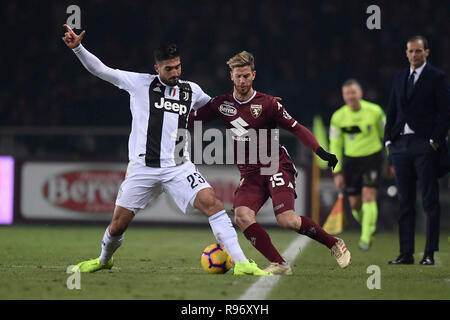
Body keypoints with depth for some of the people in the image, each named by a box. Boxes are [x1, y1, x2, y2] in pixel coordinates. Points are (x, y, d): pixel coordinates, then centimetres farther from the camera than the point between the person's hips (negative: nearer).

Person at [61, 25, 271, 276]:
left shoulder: (191, 90, 11)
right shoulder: (140, 83, 3)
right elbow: (101, 70, 2)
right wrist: (78, 48, -10)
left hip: (178, 167, 1)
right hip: (143, 168, -1)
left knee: (211, 202, -21)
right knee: (117, 226, 3)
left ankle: (241, 263, -22)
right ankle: (104, 260, 37)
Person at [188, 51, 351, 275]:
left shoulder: (267, 103, -4)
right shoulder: (222, 104, 6)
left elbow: (296, 128, -3)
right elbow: (190, 120, 14)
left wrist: (321, 152, -14)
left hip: (276, 166, -4)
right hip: (249, 173, 4)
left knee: (286, 220, -22)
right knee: (242, 216, -24)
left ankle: (335, 244, 0)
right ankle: (279, 264, -20)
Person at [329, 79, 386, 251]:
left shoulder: (375, 111, -8)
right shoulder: (338, 117, -4)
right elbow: (335, 145, 3)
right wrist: (337, 172, 0)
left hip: (372, 158, -2)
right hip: (351, 160, 2)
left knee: (368, 195, -18)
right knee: (355, 203, 2)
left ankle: (366, 238, -15)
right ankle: (368, 227, 31)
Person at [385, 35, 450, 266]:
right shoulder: (399, 79, 16)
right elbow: (392, 111, 18)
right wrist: (389, 140, 8)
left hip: (425, 145, -6)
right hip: (401, 145, 6)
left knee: (430, 201, -3)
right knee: (405, 202, 6)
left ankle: (430, 254, -1)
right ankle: (406, 253, 8)